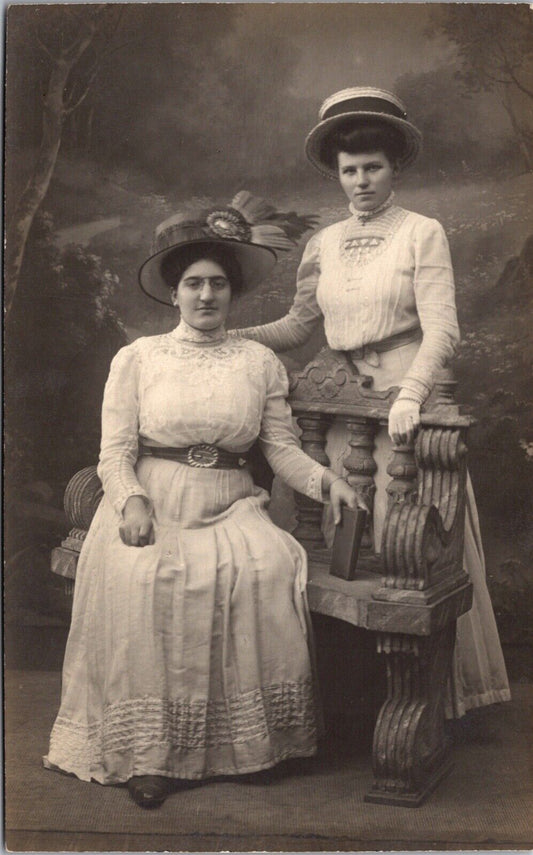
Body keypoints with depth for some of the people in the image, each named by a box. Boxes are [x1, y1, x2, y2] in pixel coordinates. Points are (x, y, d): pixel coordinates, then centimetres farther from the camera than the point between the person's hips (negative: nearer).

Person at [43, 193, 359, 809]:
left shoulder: (260, 362, 12)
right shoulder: (136, 358, 7)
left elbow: (281, 447, 7)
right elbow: (115, 451, 2)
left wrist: (323, 479, -12)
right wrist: (132, 501, -17)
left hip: (231, 507, 1)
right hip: (152, 505, -1)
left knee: (270, 570, -28)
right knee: (141, 578, -31)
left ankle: (253, 737, -11)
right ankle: (147, 751, -18)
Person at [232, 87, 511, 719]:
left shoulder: (422, 234, -2)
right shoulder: (323, 244, 12)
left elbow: (441, 330, -11)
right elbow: (298, 325, 18)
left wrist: (410, 394, -27)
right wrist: (229, 338, 5)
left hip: (408, 403, -4)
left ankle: (440, 687, 12)